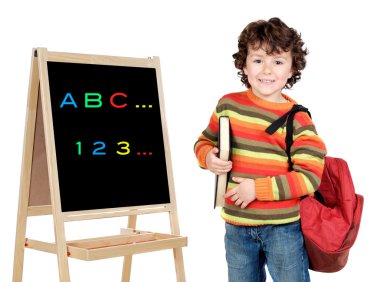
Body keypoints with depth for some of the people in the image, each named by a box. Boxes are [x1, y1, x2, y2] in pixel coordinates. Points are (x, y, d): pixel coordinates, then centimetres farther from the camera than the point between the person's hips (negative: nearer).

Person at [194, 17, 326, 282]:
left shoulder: (298, 119, -11)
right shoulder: (228, 104, 0)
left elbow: (309, 177, -15)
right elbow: (205, 141, 14)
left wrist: (258, 188, -21)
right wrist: (208, 157, -9)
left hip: (283, 227, -3)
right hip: (237, 227, 4)